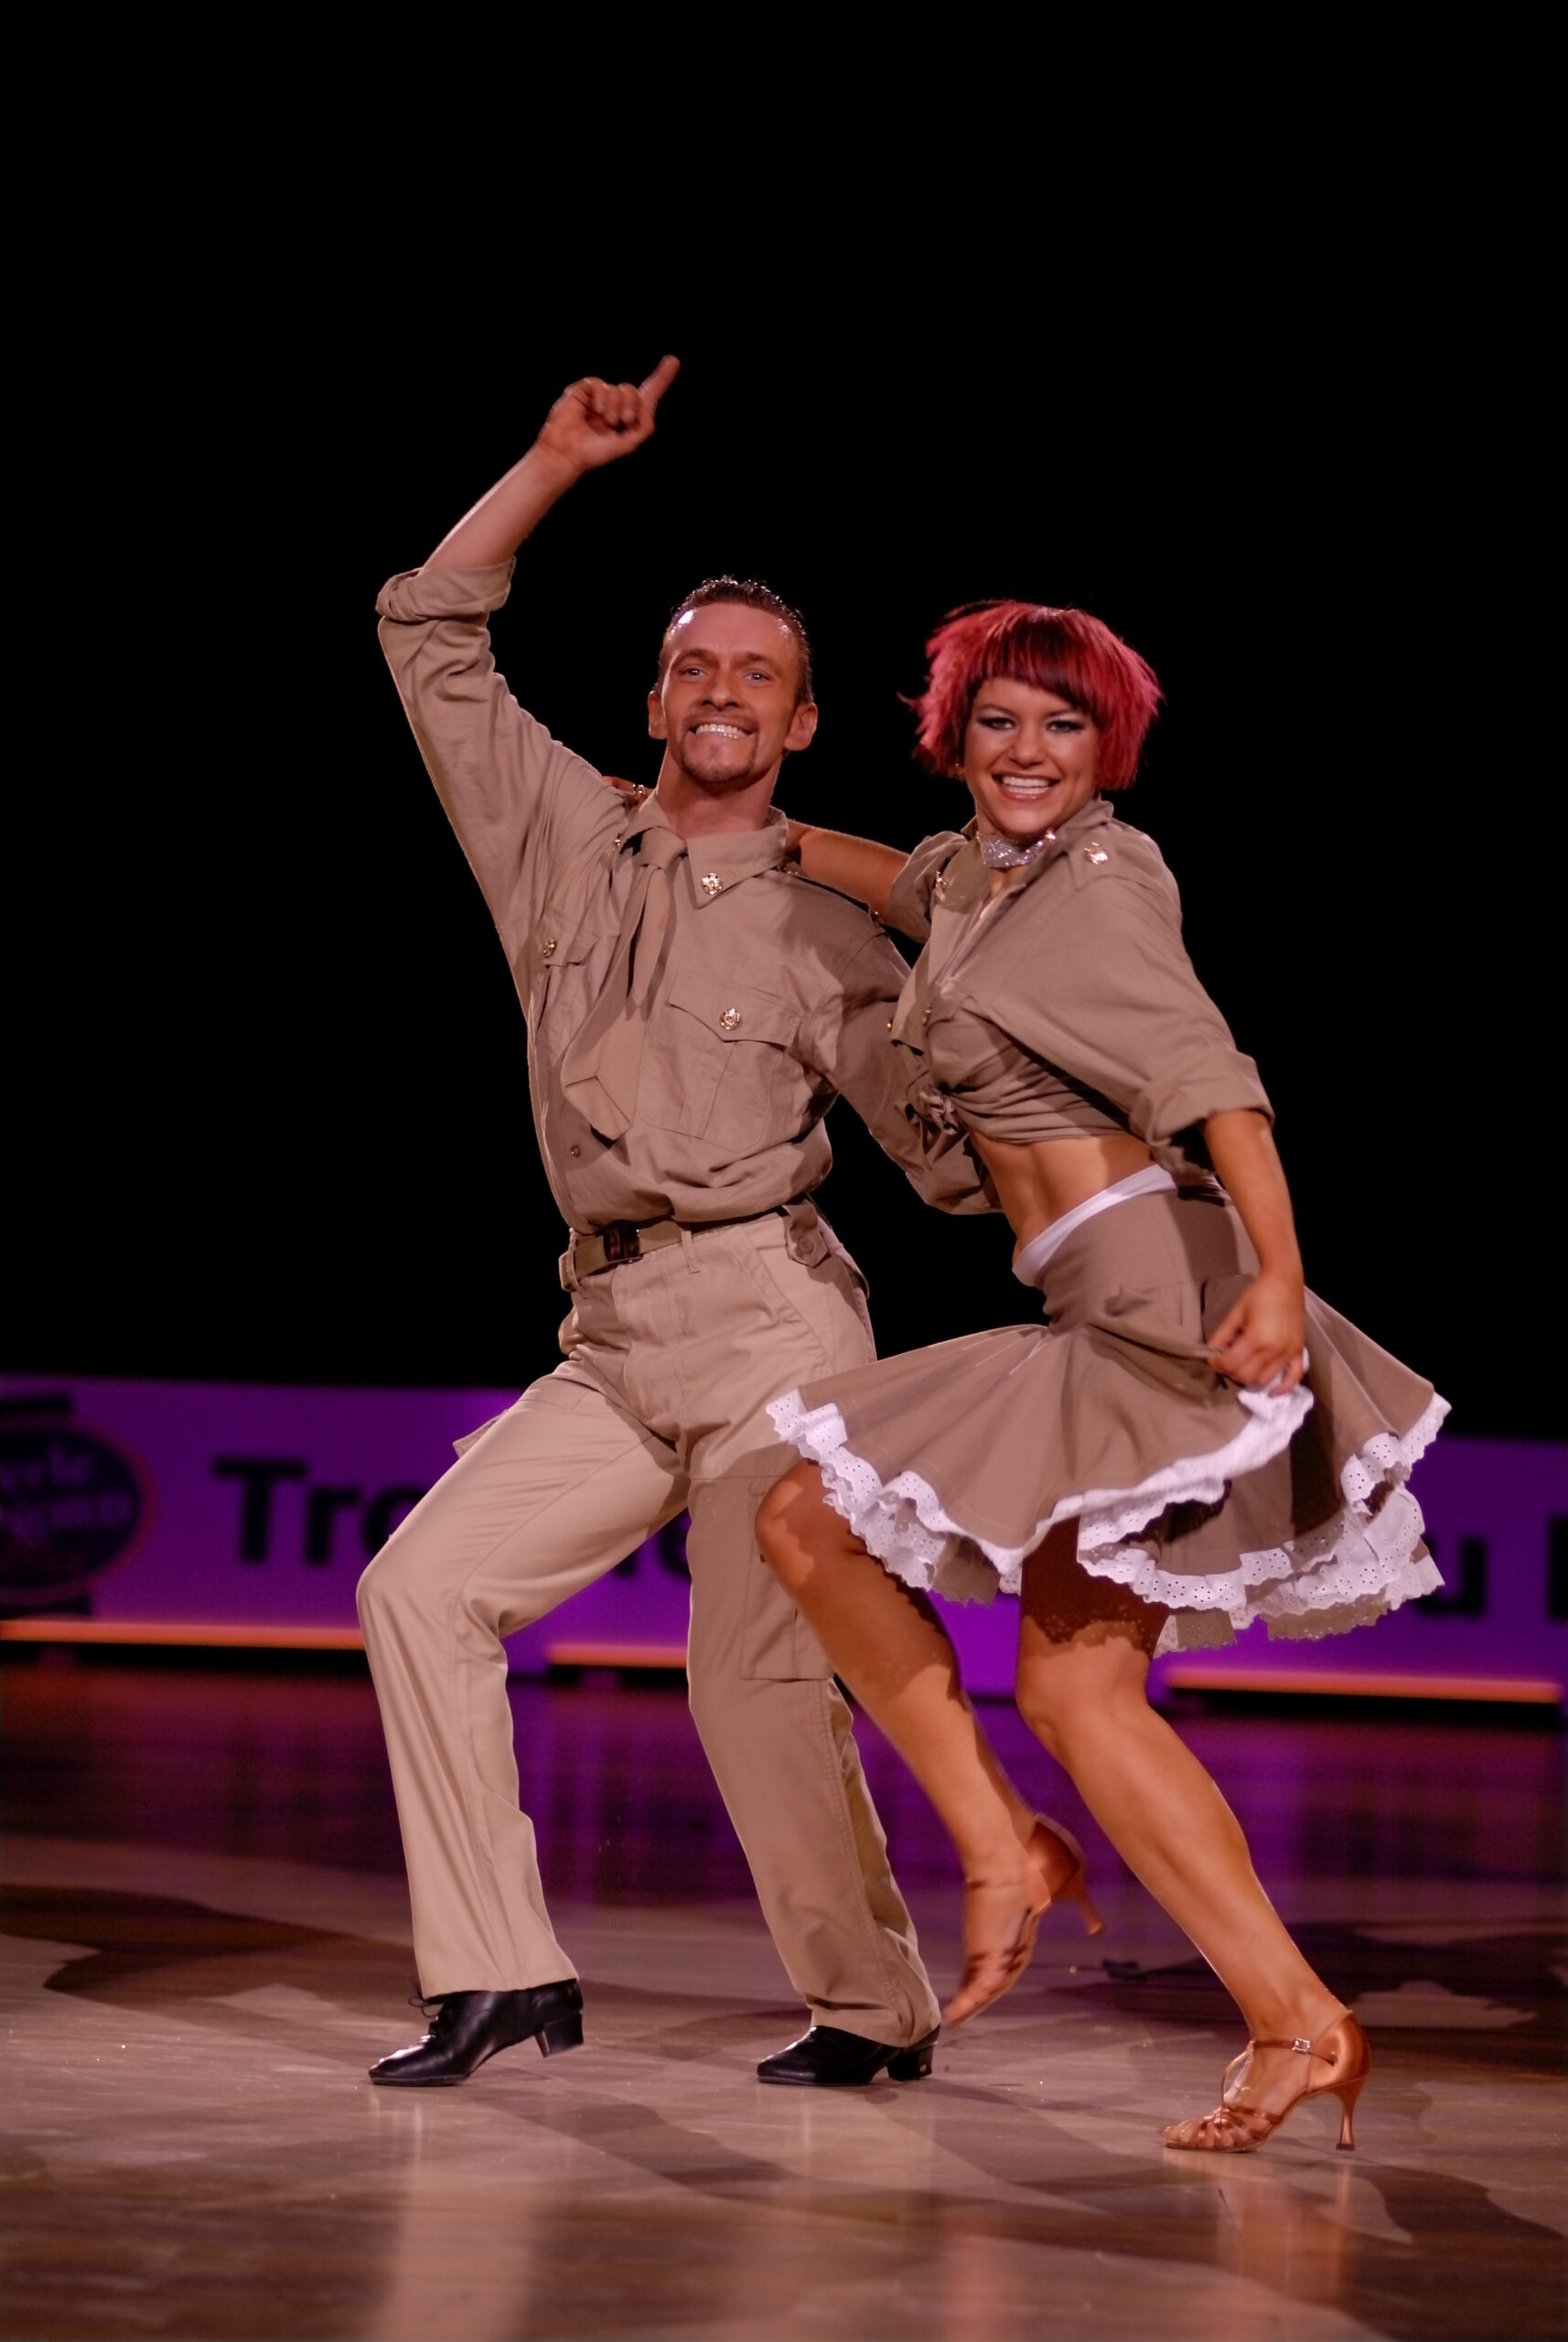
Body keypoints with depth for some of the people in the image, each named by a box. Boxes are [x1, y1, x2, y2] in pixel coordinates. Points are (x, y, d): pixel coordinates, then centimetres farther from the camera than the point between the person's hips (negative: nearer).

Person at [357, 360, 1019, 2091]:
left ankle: (874, 2006, 1)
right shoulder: (567, 842, 14)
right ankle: (501, 1975, -2)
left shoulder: (826, 939, 5)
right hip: (614, 1344, 5)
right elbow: (429, 635, 13)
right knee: (422, 1588, -7)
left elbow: (952, 1151, 4)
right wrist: (559, 461, 8)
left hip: (766, 1317, -4)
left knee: (754, 1684, -14)